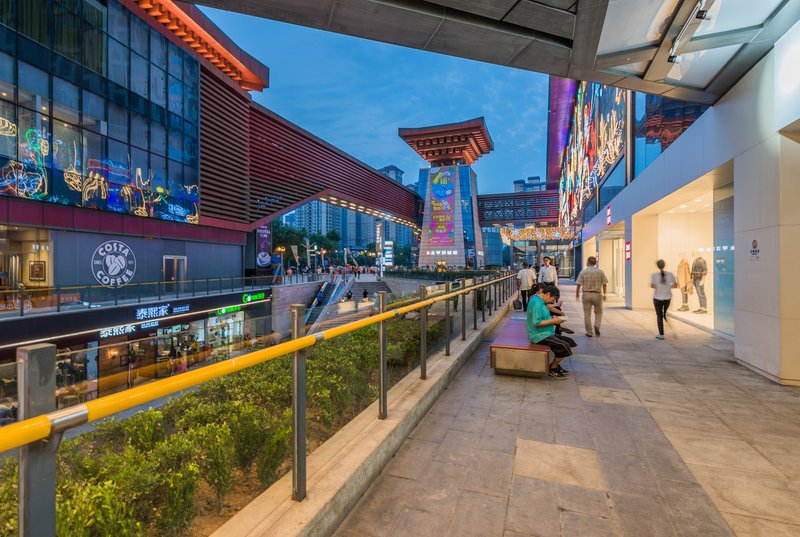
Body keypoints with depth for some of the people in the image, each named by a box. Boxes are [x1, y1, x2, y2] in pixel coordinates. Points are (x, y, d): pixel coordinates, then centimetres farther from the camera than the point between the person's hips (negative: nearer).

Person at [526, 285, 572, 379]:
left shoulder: (539, 301, 11)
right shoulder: (537, 303, -23)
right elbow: (537, 322, -29)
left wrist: (552, 319, 8)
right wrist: (553, 321, -20)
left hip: (543, 333, 11)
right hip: (540, 336, -11)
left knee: (564, 341, 18)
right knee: (565, 346, -13)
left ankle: (555, 365, 25)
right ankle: (552, 369, 4)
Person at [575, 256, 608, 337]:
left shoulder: (583, 272, -5)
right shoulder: (600, 272, -1)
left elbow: (579, 284, -7)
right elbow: (604, 284, 1)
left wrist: (577, 293, 8)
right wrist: (604, 294, 15)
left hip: (586, 294, -1)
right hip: (597, 294, 1)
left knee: (587, 314, 7)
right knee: (598, 312, 18)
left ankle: (589, 332, 10)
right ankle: (597, 326, -3)